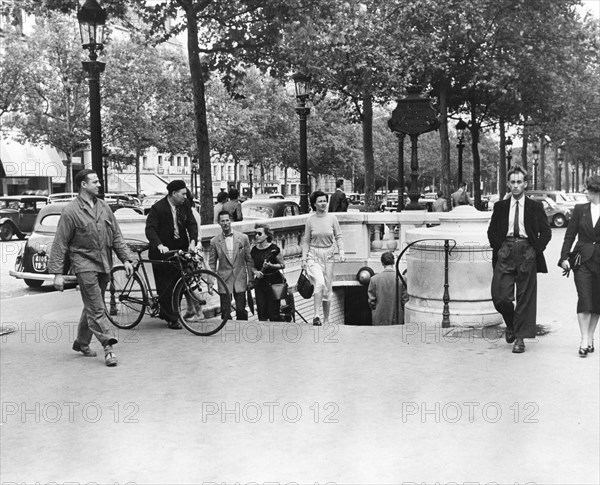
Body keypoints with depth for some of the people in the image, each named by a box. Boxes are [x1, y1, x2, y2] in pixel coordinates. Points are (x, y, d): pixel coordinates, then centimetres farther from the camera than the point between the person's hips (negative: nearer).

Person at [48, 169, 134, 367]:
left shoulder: (103, 206, 9)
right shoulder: (71, 211, -8)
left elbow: (116, 235, 15)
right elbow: (60, 244, -6)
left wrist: (125, 258, 7)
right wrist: (57, 272, -10)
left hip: (104, 263, 6)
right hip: (84, 263, -6)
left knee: (92, 306, 14)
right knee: (96, 308, -8)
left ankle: (81, 342, 28)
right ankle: (108, 346, -8)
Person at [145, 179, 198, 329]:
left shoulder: (185, 205, 3)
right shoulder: (158, 208, -13)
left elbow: (192, 223, 0)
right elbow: (150, 229, -19)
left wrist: (192, 241, -18)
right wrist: (159, 245, -34)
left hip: (181, 248, 5)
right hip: (163, 250, -5)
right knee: (166, 286, -2)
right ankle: (171, 318, 7)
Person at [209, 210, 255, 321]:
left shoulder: (243, 238, 2)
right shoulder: (214, 241, 2)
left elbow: (249, 260, 5)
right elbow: (212, 263, 6)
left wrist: (251, 280, 3)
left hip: (240, 280, 0)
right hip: (224, 281, 0)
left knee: (241, 310, 1)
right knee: (225, 312, 0)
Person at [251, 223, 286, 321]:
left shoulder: (274, 248, -8)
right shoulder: (254, 250, 5)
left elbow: (283, 265, -1)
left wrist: (271, 265, -17)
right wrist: (256, 272, -4)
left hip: (274, 282, -4)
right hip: (260, 283, 4)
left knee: (273, 314, -5)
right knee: (261, 313, 3)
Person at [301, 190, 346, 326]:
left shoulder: (332, 218, 0)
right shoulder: (310, 220, -1)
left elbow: (338, 237, 5)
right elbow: (306, 240, 5)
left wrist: (342, 251, -10)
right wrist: (304, 258, 1)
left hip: (328, 255, 2)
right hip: (313, 255, -2)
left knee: (327, 288, 6)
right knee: (319, 282, -24)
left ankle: (326, 319, 18)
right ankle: (316, 315, -22)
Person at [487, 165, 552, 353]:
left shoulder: (535, 207, 7)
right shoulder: (500, 206, 11)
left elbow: (546, 232, 6)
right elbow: (492, 231, 16)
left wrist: (536, 250, -5)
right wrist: (498, 248, 2)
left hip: (527, 253, -1)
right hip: (505, 253, 1)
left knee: (525, 297, 0)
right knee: (500, 295, -8)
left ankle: (520, 338, 8)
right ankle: (511, 325, 21)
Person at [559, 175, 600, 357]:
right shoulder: (580, 209, 6)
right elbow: (570, 235, 6)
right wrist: (564, 257, -2)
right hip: (582, 260, 0)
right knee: (584, 299, -9)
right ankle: (584, 340, -8)